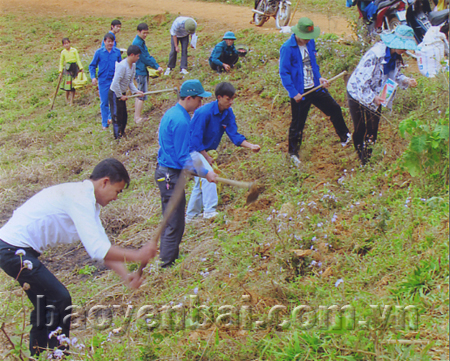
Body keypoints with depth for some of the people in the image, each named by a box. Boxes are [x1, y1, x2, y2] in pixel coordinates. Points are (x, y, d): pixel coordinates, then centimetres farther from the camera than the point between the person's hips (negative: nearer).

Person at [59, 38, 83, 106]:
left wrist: (81, 68, -3)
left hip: (74, 68, 1)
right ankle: (67, 99, 15)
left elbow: (78, 59, 6)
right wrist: (60, 71, 3)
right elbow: (61, 62, 11)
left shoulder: (74, 50, 4)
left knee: (73, 85, -1)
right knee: (68, 85, -5)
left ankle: (71, 101, 4)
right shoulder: (63, 52, 4)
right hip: (67, 68, -1)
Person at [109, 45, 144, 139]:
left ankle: (122, 133, 30)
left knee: (124, 116, 16)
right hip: (115, 94, -9)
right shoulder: (122, 66, -26)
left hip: (122, 94, 9)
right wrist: (120, 96, -20)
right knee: (117, 116, -3)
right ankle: (118, 136, 5)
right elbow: (116, 83, -28)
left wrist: (136, 91, -4)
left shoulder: (133, 65, 3)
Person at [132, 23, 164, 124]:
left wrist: (156, 66, 2)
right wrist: (156, 66, -9)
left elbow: (147, 56, 14)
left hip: (143, 70, 10)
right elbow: (144, 58, -17)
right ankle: (138, 118, -4)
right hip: (140, 71, -10)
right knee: (142, 95, -7)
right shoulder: (137, 43, -18)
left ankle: (136, 117, 19)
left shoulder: (141, 41, 14)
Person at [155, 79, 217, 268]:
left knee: (169, 221, 18)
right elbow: (183, 158, -20)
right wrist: (205, 173, -14)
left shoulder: (171, 113, 12)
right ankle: (167, 264, 0)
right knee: (175, 224, -5)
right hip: (172, 176, -10)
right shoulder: (181, 121, -20)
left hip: (163, 172, 11)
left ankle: (166, 257, 27)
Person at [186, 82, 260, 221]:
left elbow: (234, 134, -8)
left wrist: (251, 146, -23)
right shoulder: (204, 112, -28)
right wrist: (207, 157, -18)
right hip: (193, 149, -8)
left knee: (200, 184, 14)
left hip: (205, 151, 8)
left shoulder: (228, 113, -5)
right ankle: (209, 211, -28)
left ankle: (190, 216, 26)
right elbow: (196, 139, -24)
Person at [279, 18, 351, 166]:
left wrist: (319, 77, 6)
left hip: (315, 87, 6)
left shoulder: (310, 42, 2)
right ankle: (293, 153, 23)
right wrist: (294, 93, -19)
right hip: (300, 92, -6)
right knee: (297, 124, 4)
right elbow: (284, 73, -17)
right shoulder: (287, 48, -19)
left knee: (334, 109, 14)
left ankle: (345, 137, 35)